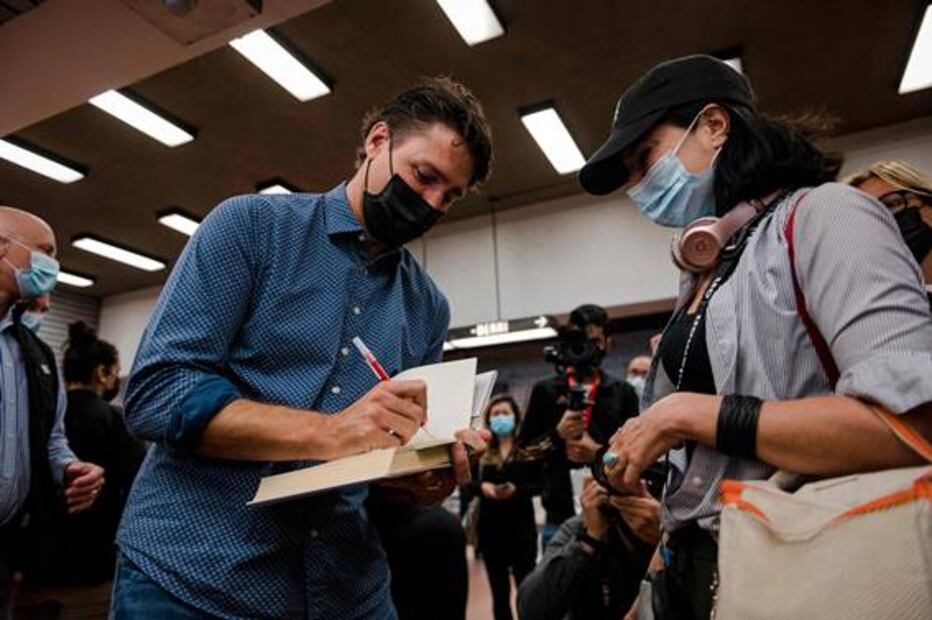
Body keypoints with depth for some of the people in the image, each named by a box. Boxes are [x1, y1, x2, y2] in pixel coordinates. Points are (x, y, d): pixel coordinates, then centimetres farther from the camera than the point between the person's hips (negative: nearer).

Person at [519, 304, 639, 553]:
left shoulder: (623, 392, 8)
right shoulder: (545, 390, 6)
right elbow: (522, 452, 5)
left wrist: (600, 453, -13)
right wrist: (556, 434, -12)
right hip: (561, 515, 0)